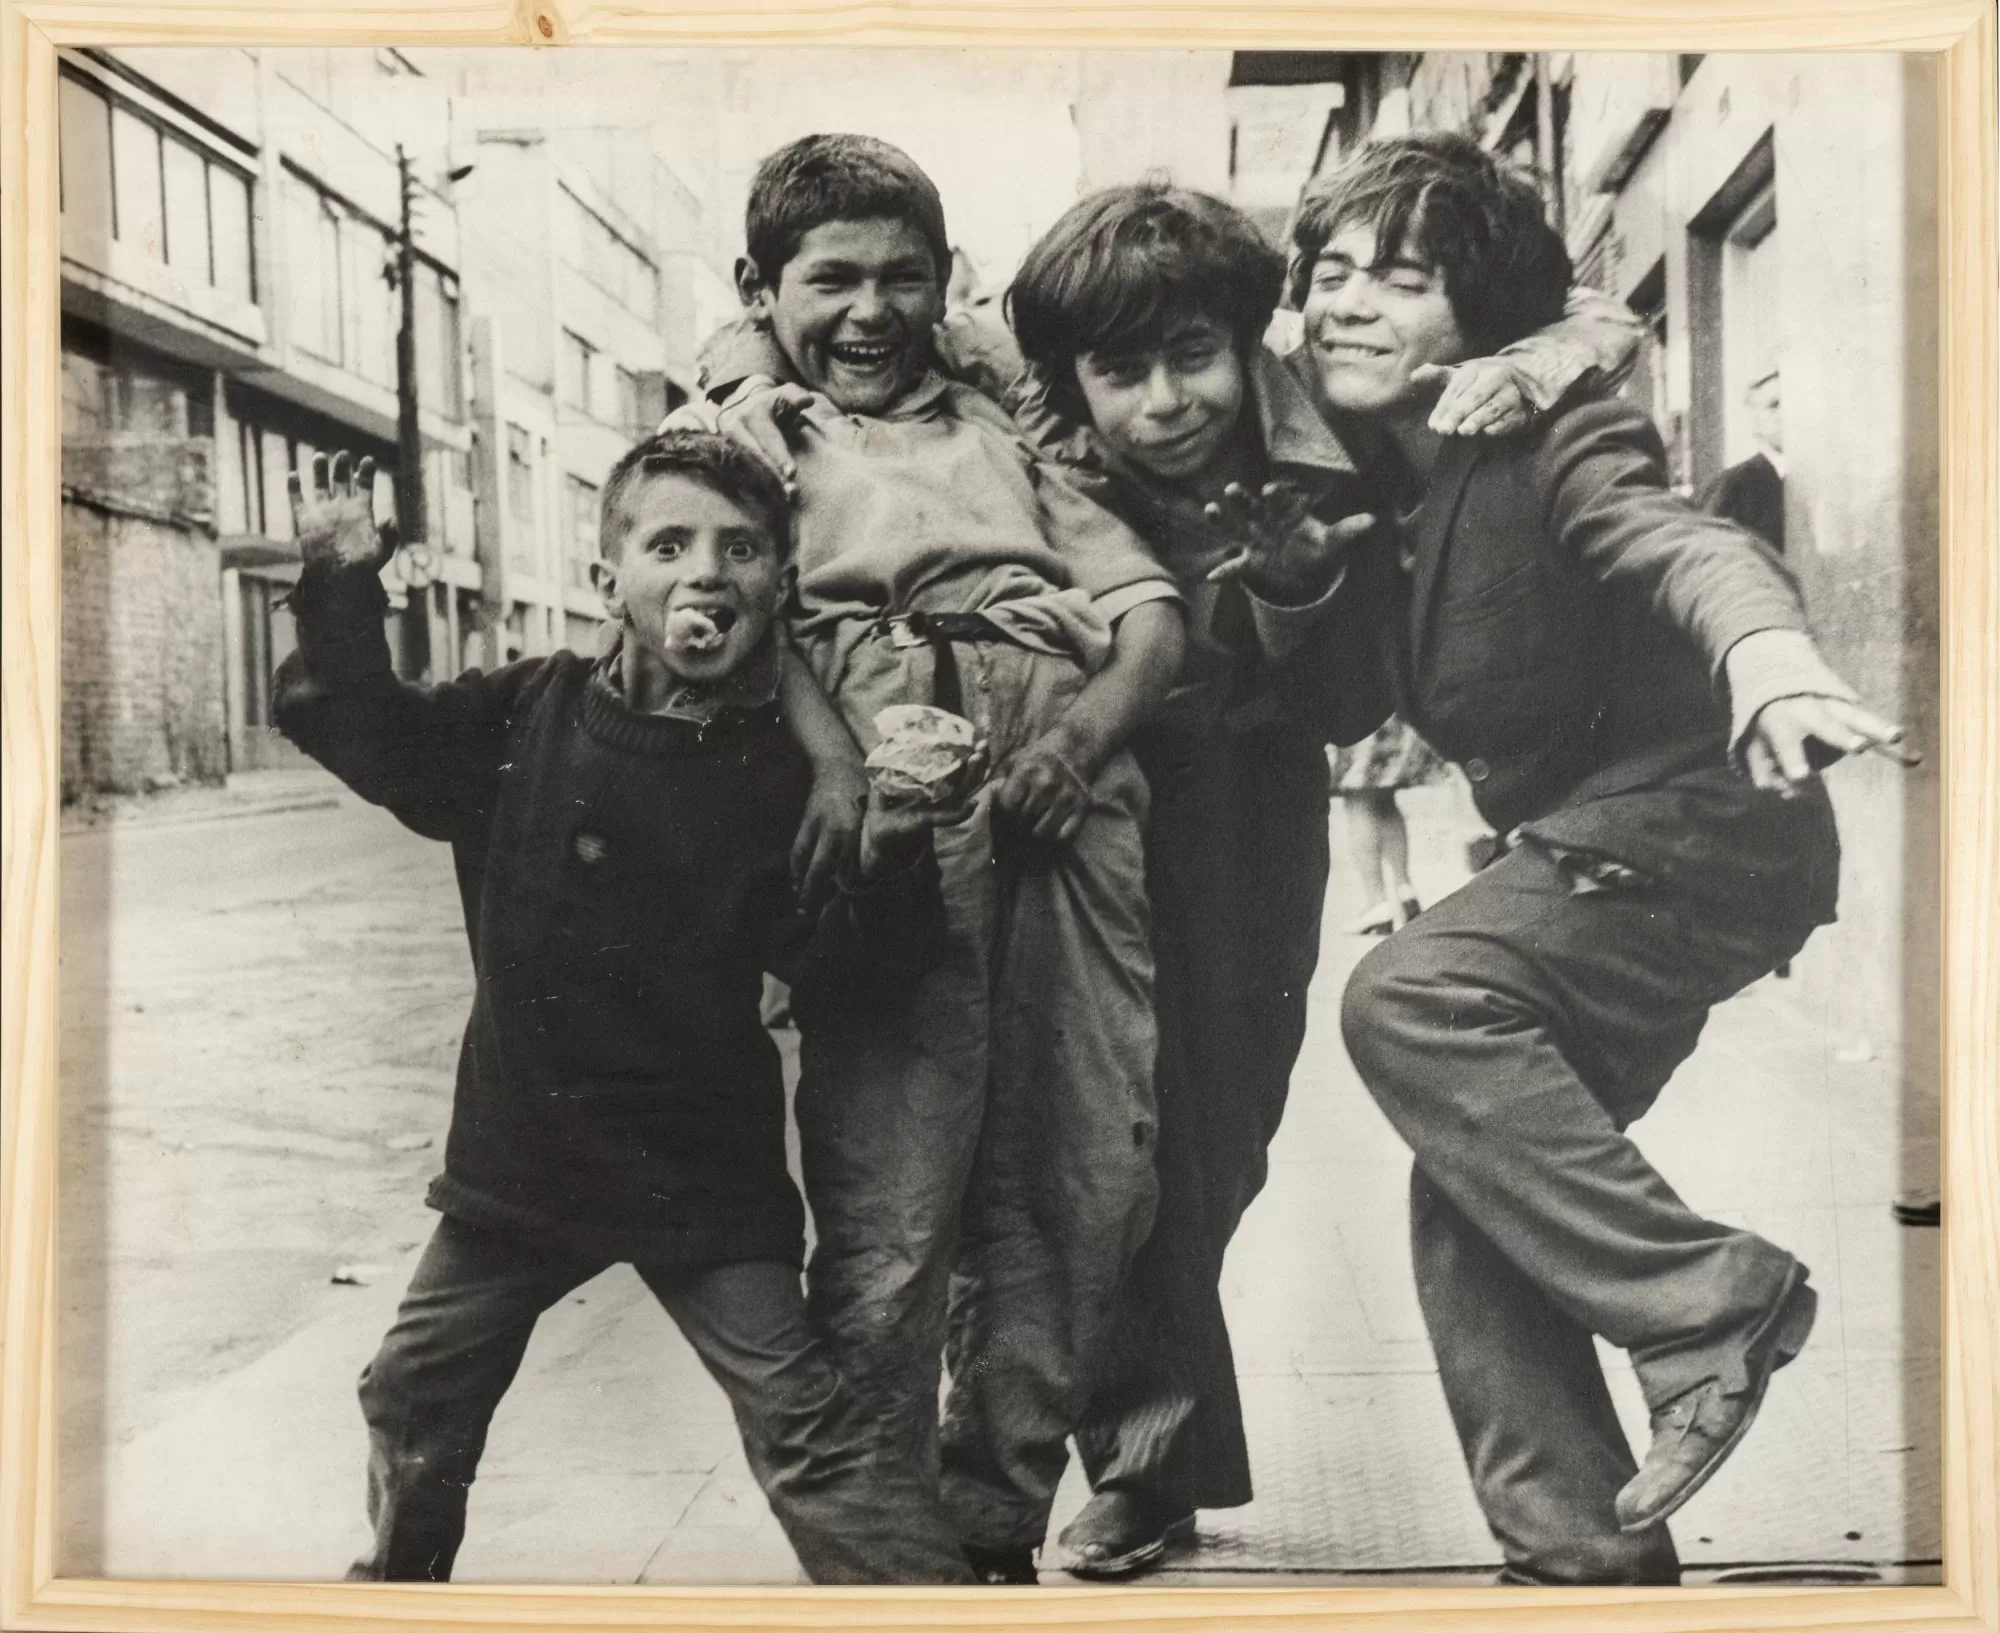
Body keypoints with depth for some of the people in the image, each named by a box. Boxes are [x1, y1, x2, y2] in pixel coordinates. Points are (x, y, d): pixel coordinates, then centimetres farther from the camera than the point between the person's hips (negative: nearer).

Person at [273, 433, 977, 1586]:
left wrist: (889, 861, -29)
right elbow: (375, 741, 9)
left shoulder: (785, 775, -12)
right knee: (416, 1402, 21)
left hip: (706, 1176, -4)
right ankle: (396, 1575, 49)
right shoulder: (529, 714, -6)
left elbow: (836, 991, -12)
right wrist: (342, 586, -3)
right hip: (521, 1154, 4)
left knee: (812, 1428, -6)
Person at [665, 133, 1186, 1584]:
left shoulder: (1000, 430, 30)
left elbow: (1151, 608, 19)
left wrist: (1082, 736, -2)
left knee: (1090, 1182, 0)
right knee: (888, 1214, -10)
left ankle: (1000, 1525, 16)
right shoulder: (736, 431, 21)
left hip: (1069, 794, 4)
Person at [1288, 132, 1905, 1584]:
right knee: (1469, 1193, 3)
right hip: (1593, 860, 8)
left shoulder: (1549, 441, -16)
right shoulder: (1368, 486, 7)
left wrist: (1765, 646, -57)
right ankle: (1583, 1549, 12)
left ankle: (1710, 1298, -15)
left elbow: (1679, 543, -36)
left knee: (1411, 996, -26)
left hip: (1703, 827, -8)